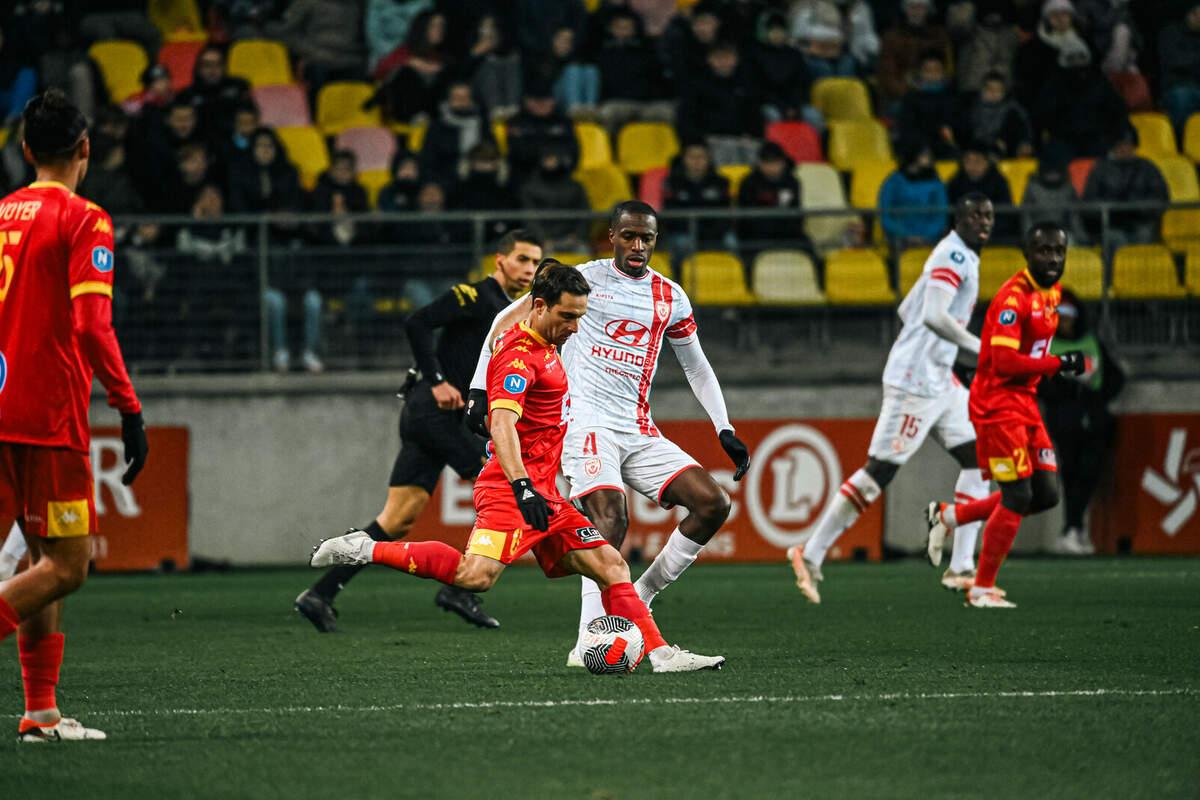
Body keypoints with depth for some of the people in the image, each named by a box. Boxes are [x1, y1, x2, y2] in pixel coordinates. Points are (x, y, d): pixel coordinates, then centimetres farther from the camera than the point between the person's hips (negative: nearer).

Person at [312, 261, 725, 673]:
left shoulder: (544, 346, 18)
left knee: (611, 566, 4)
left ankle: (659, 654, 3)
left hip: (541, 494, 10)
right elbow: (502, 423, -29)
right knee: (476, 576, -26)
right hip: (509, 489, -10)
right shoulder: (520, 356, -14)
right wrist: (522, 487, -41)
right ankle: (366, 550, -14)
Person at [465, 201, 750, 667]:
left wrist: (725, 431, 16)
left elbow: (696, 367, 24)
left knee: (713, 505, -7)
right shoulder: (584, 279, -3)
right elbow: (509, 320, 2)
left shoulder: (670, 298, 12)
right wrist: (481, 388, -5)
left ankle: (643, 595, 4)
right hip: (587, 425, -6)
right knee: (610, 519, -26)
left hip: (640, 433, 6)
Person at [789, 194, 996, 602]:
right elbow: (934, 315, -26)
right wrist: (980, 348, -21)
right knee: (879, 470, -8)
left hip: (940, 382, 10)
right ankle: (810, 556, -1)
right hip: (914, 383, -10)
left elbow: (906, 310, 24)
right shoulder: (954, 255, -13)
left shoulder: (963, 258, 18)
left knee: (976, 461, 6)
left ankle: (960, 567, 5)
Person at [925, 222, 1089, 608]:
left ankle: (950, 515, 21)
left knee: (1046, 495, 7)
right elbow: (1004, 362, -25)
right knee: (1018, 496, -8)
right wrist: (1059, 363, -22)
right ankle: (982, 588, 5)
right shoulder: (1014, 297, -19)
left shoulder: (1052, 292, 10)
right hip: (997, 402, -9)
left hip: (1025, 403, 9)